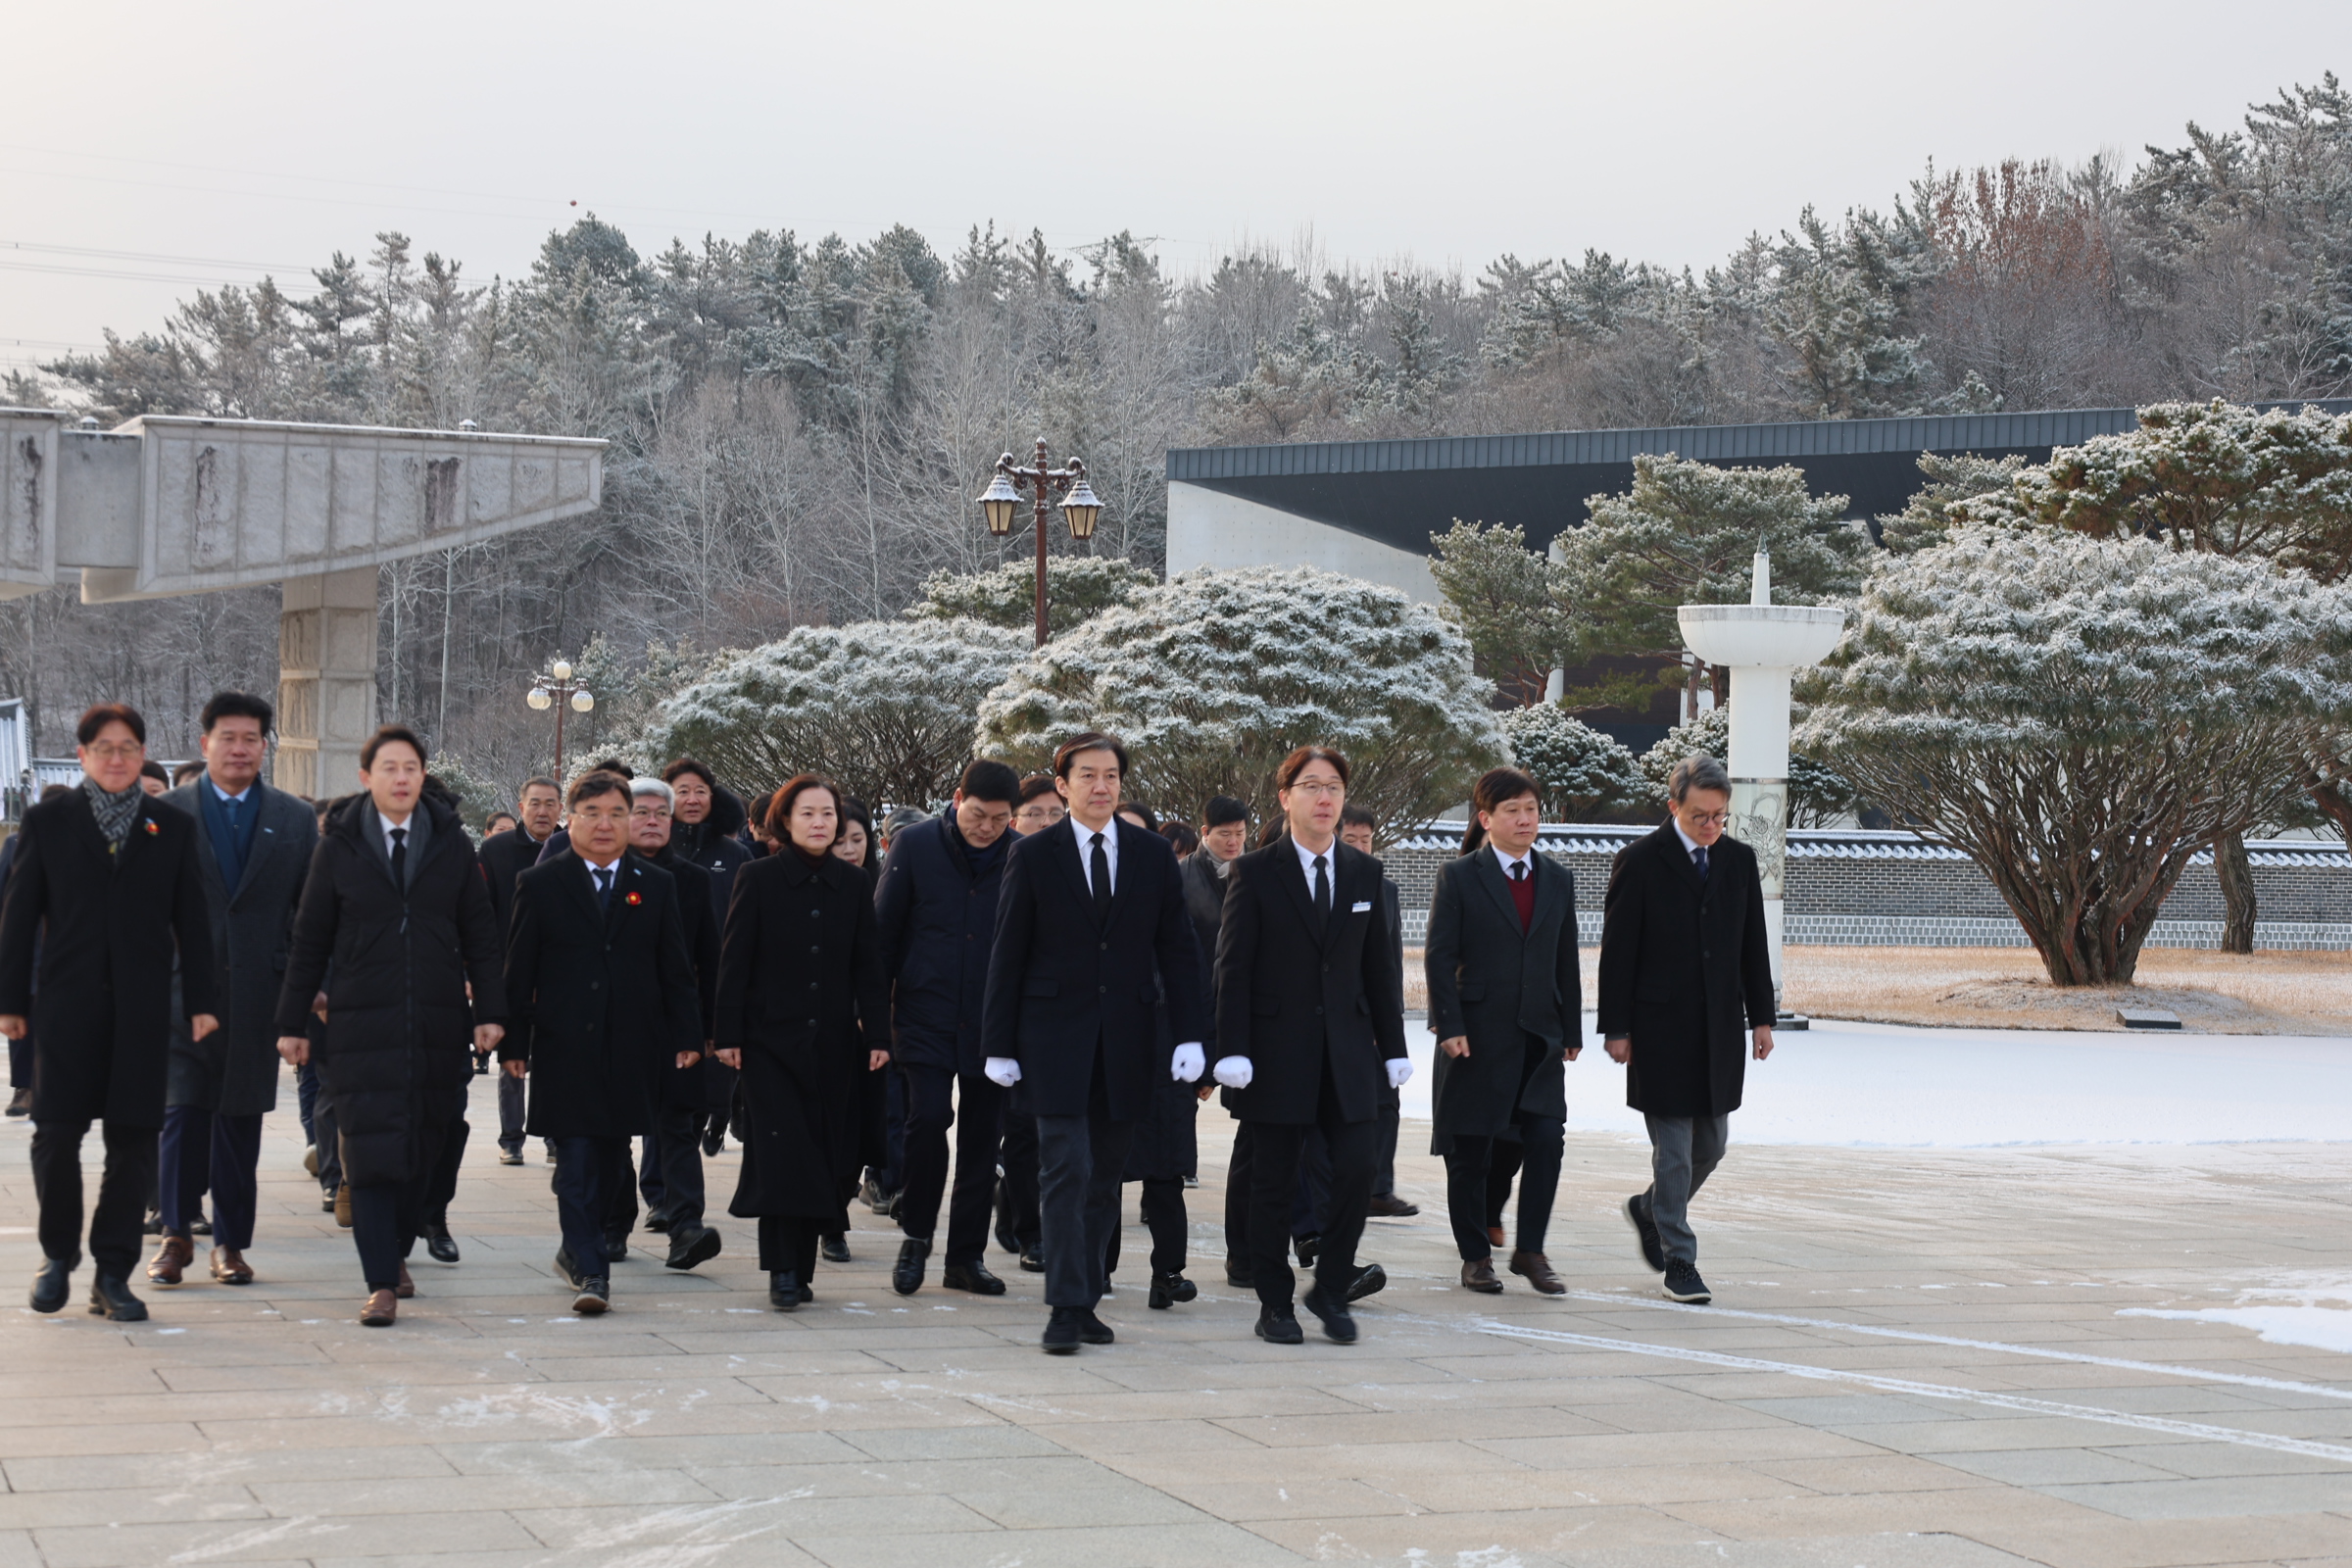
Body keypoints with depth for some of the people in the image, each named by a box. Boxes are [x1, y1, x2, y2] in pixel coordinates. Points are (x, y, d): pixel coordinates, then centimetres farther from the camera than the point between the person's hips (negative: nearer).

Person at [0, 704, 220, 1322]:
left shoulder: (172, 827, 10)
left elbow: (191, 920, 9)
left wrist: (201, 999, 3)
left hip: (143, 1009, 1)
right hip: (67, 1004, -1)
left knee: (134, 1140, 0)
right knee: (56, 1132, -3)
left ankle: (113, 1275, 7)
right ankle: (58, 1253, 18)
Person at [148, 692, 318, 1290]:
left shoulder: (295, 820, 9)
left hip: (258, 990, 2)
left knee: (241, 1118, 6)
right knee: (183, 1109, -6)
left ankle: (230, 1241, 14)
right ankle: (177, 1233, 7)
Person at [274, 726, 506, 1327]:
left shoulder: (451, 844, 7)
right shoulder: (340, 846, 3)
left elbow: (479, 934, 8)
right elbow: (310, 939, 6)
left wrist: (489, 1011, 0)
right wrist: (293, 1021, 3)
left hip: (438, 1024, 2)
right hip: (362, 1024, -2)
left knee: (422, 1150, 8)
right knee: (371, 1152, -8)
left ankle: (396, 1254, 26)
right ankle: (381, 1283, -8)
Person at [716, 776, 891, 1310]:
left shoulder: (852, 884, 7)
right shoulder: (758, 879, -2)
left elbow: (868, 966, 8)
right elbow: (734, 960, -2)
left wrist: (877, 1035, 1)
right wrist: (729, 1035, -7)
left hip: (833, 1043, 3)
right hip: (771, 1039, -3)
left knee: (823, 1158, 2)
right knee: (781, 1152, -10)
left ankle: (800, 1269, 10)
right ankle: (782, 1272, -8)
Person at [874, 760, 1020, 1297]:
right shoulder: (915, 845, -2)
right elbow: (885, 931, 3)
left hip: (992, 1024, 2)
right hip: (926, 1016, -2)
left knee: (983, 1136, 4)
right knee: (929, 1116, -16)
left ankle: (966, 1256, 15)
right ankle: (915, 1235, 5)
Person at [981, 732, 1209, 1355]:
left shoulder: (1154, 855, 7)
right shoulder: (1033, 855, 0)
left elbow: (1177, 949, 7)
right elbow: (1008, 953, 1)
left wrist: (1190, 1035, -1)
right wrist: (999, 1044, -2)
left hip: (1126, 1039, 3)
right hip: (1055, 1034, -3)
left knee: (1104, 1176, 7)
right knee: (1066, 1170, -9)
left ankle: (1087, 1299, 15)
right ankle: (1066, 1308, -8)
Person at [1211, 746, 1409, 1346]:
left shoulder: (1365, 874, 9)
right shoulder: (1255, 873, -2)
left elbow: (1378, 968, 11)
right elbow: (1233, 969, -5)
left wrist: (1392, 1048, 8)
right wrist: (1233, 1052, -12)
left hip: (1347, 1050, 3)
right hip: (1277, 1053, -3)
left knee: (1357, 1169, -7)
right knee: (1274, 1184, 3)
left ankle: (1331, 1289, 10)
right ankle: (1274, 1303, 14)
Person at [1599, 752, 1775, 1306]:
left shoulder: (1739, 860, 8)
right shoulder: (1639, 861, -7)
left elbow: (1753, 944, 13)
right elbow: (1617, 950, -6)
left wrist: (1761, 1017, 10)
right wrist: (1616, 1028, -9)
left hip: (1721, 1029, 5)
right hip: (1662, 1028, -5)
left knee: (1711, 1143, 11)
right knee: (1673, 1149, -3)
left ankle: (1649, 1209, 36)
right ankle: (1678, 1262, 4)